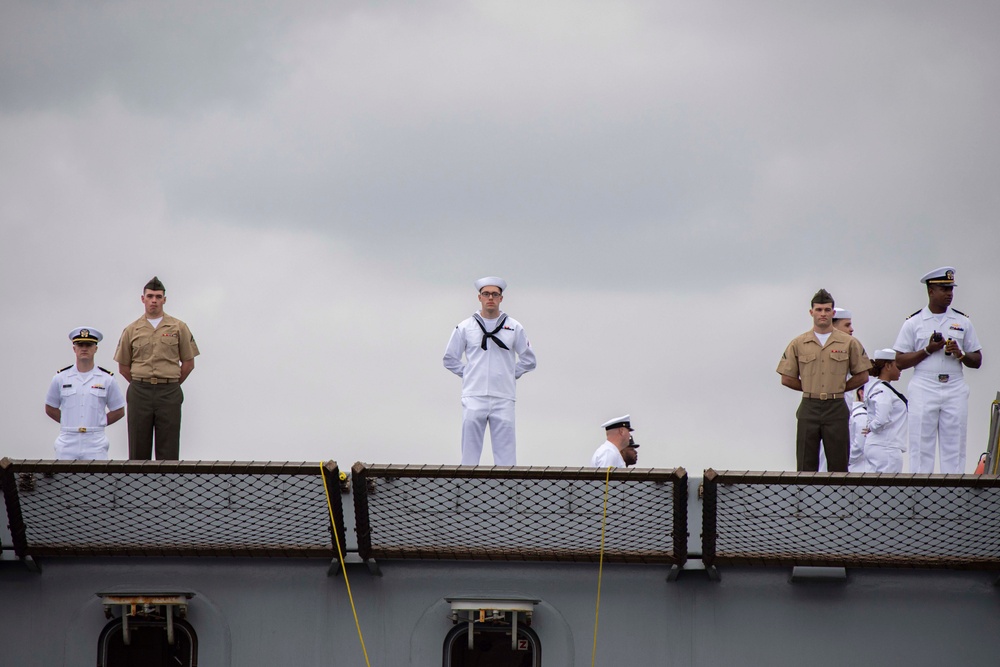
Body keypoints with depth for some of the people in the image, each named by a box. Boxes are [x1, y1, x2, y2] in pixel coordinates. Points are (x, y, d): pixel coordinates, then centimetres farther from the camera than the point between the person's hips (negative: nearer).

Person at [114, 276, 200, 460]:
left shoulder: (178, 328, 4)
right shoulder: (131, 331, 7)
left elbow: (188, 363, 7)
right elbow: (123, 366, 12)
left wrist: (170, 385, 7)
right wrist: (141, 385, 9)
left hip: (169, 393, -1)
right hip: (139, 394, 1)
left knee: (168, 451, -1)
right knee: (139, 449, 2)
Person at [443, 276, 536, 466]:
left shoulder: (514, 328, 8)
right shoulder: (465, 327, 7)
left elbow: (528, 360, 16)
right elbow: (450, 359, 15)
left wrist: (511, 375, 7)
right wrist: (467, 374, 6)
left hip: (503, 399, 0)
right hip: (474, 398, 0)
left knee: (505, 453, -3)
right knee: (470, 452, -1)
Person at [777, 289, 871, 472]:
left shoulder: (849, 343, 5)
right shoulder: (798, 344, 6)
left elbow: (862, 376, 9)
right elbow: (786, 378, 9)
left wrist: (838, 388, 4)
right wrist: (811, 389, 6)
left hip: (836, 408, -1)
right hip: (809, 408, 1)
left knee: (838, 465, -1)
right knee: (806, 465, 0)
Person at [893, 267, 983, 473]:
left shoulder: (962, 322, 12)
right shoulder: (914, 323, 5)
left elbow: (977, 361, 14)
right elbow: (900, 362, 2)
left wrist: (960, 355, -8)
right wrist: (928, 350, -9)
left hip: (955, 390, 2)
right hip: (924, 390, -2)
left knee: (954, 449, 0)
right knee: (921, 448, -3)